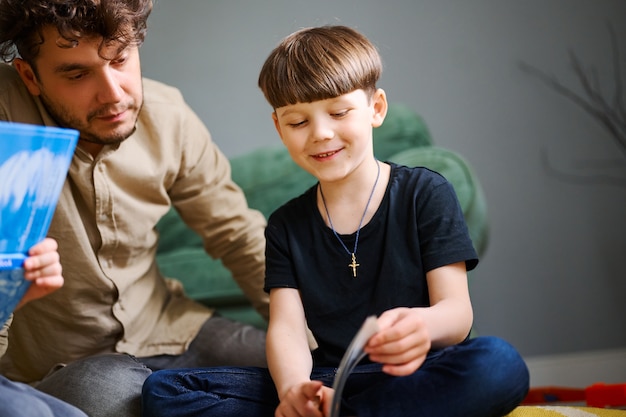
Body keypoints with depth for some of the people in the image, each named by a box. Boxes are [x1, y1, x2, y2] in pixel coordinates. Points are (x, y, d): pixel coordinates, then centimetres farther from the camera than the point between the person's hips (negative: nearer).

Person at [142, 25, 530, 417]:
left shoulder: (426, 194, 1)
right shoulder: (286, 226, 10)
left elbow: (458, 311, -7)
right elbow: (287, 328, -2)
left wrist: (424, 325, -34)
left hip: (417, 381, -2)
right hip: (325, 382, 2)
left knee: (500, 362, -37)